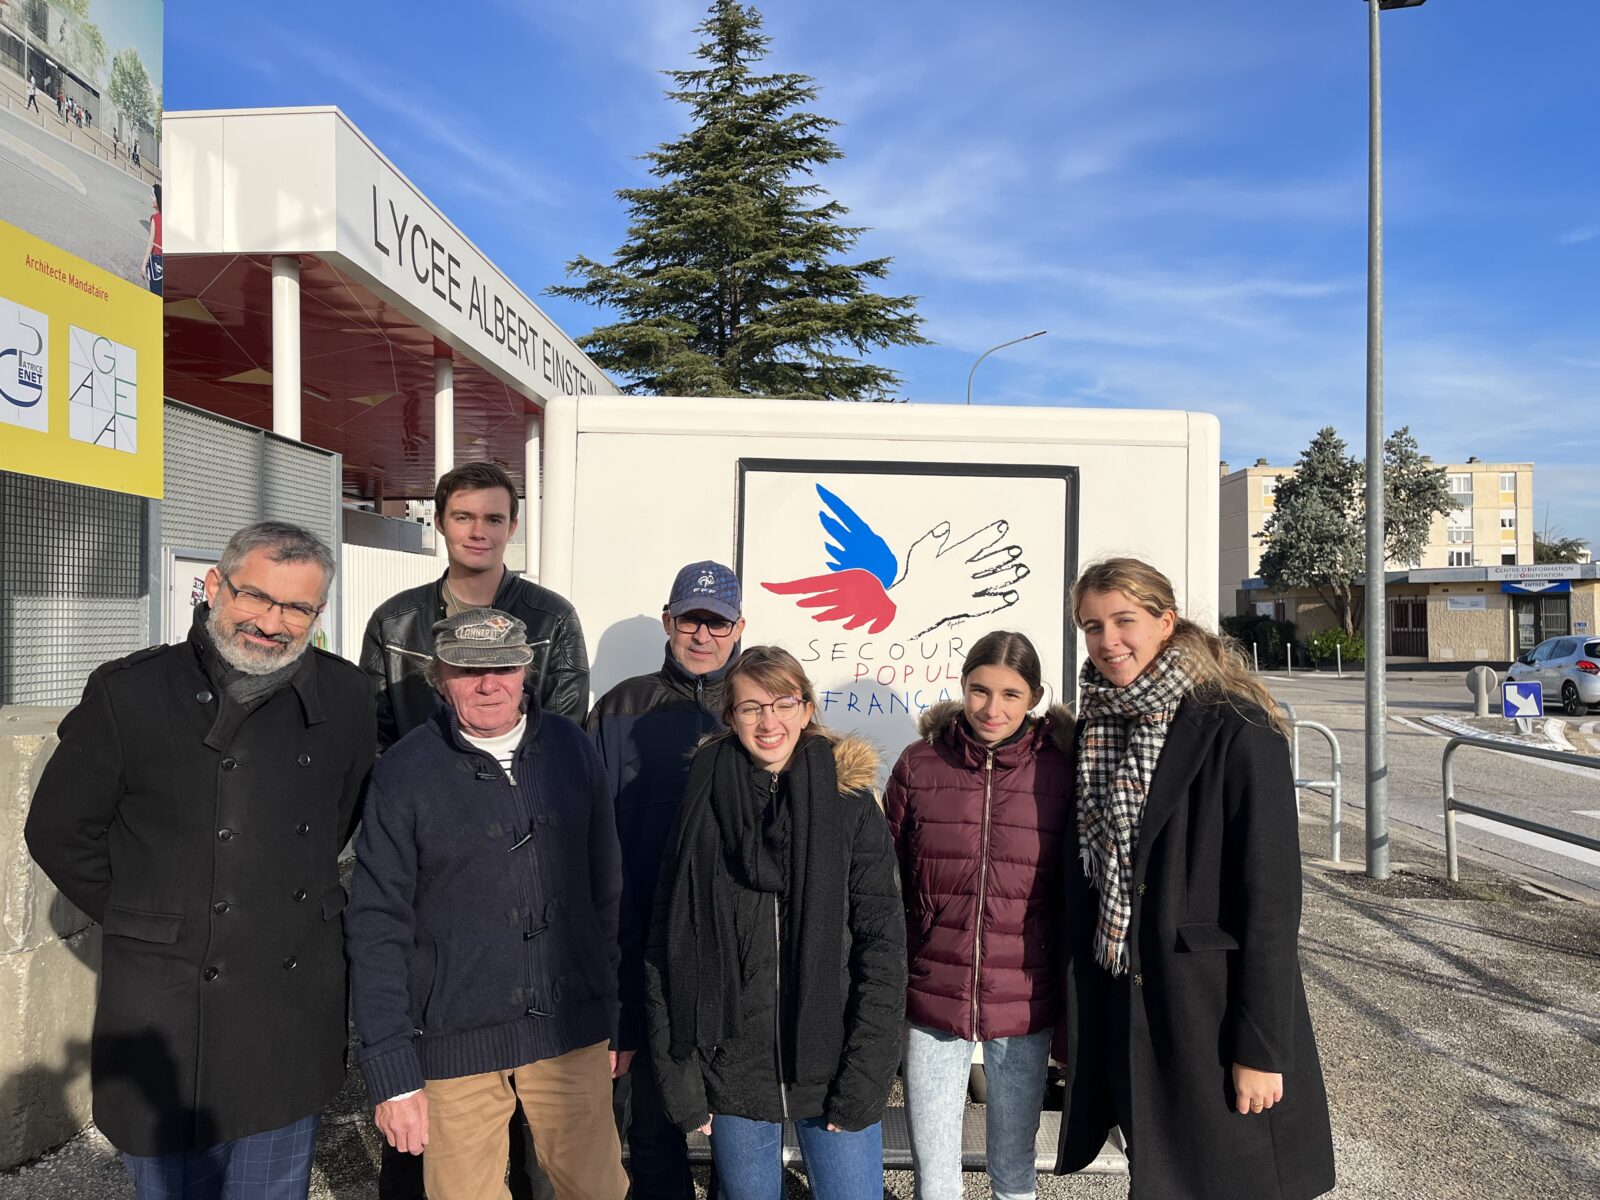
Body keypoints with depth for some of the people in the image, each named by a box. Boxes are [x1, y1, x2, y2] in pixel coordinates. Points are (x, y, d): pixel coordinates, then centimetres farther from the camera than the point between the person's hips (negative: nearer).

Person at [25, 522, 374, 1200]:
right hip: (168, 1012, -2)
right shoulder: (127, 693, -10)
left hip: (294, 1019, 3)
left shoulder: (343, 696, -2)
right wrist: (151, 924, 1)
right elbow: (59, 833, 0)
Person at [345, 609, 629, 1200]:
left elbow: (605, 890, 8)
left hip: (571, 1035, 3)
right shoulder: (403, 773, -7)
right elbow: (376, 928, -6)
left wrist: (613, 1017, 11)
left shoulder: (572, 748, 1)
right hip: (453, 1042, -2)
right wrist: (392, 1075, -8)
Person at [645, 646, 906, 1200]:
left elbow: (883, 946, -6)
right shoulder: (703, 806, -2)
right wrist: (678, 1075, -3)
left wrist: (863, 1080, -10)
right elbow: (665, 948, 0)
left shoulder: (850, 805, -5)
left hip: (831, 1072, -1)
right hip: (731, 1078, 1)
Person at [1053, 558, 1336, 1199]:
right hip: (1121, 1009, 6)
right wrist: (1076, 1015, 11)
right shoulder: (1094, 728, 4)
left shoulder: (1235, 731, -15)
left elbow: (1272, 897, -15)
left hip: (1212, 1010, -5)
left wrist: (1261, 1049, -15)